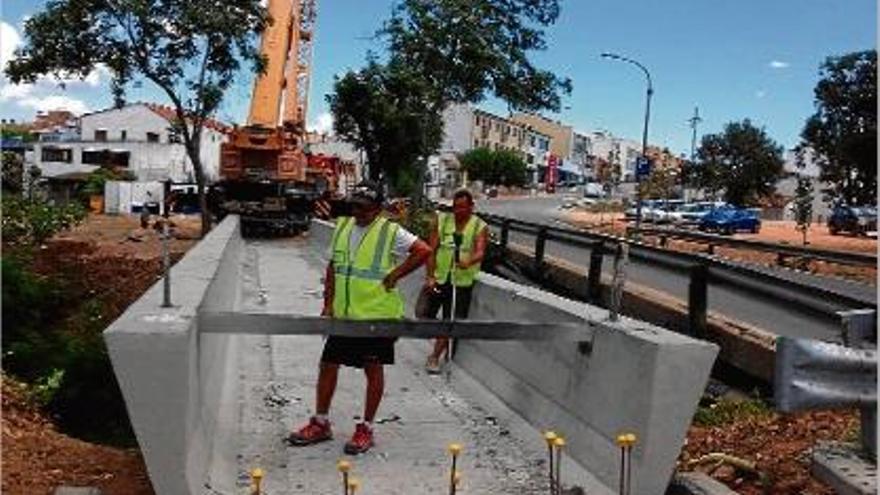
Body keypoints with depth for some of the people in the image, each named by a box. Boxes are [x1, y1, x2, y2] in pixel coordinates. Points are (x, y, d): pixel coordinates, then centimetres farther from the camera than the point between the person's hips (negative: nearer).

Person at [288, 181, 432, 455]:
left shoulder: (390, 232, -10)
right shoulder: (342, 226, 8)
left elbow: (424, 251, -18)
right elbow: (333, 267, 14)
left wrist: (394, 275, -16)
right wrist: (328, 303, 7)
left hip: (377, 315, -6)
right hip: (343, 314, 6)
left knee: (373, 370, 6)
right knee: (328, 364, 10)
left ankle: (366, 429, 19)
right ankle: (320, 424, 26)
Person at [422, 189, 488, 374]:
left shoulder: (480, 227, -3)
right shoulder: (441, 220, 1)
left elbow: (480, 252, -18)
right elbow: (431, 250, -2)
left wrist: (468, 262, -41)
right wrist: (429, 276, -11)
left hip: (462, 281, -2)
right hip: (438, 277, 2)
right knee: (425, 316, 3)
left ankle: (435, 356, 18)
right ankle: (444, 342, 35)